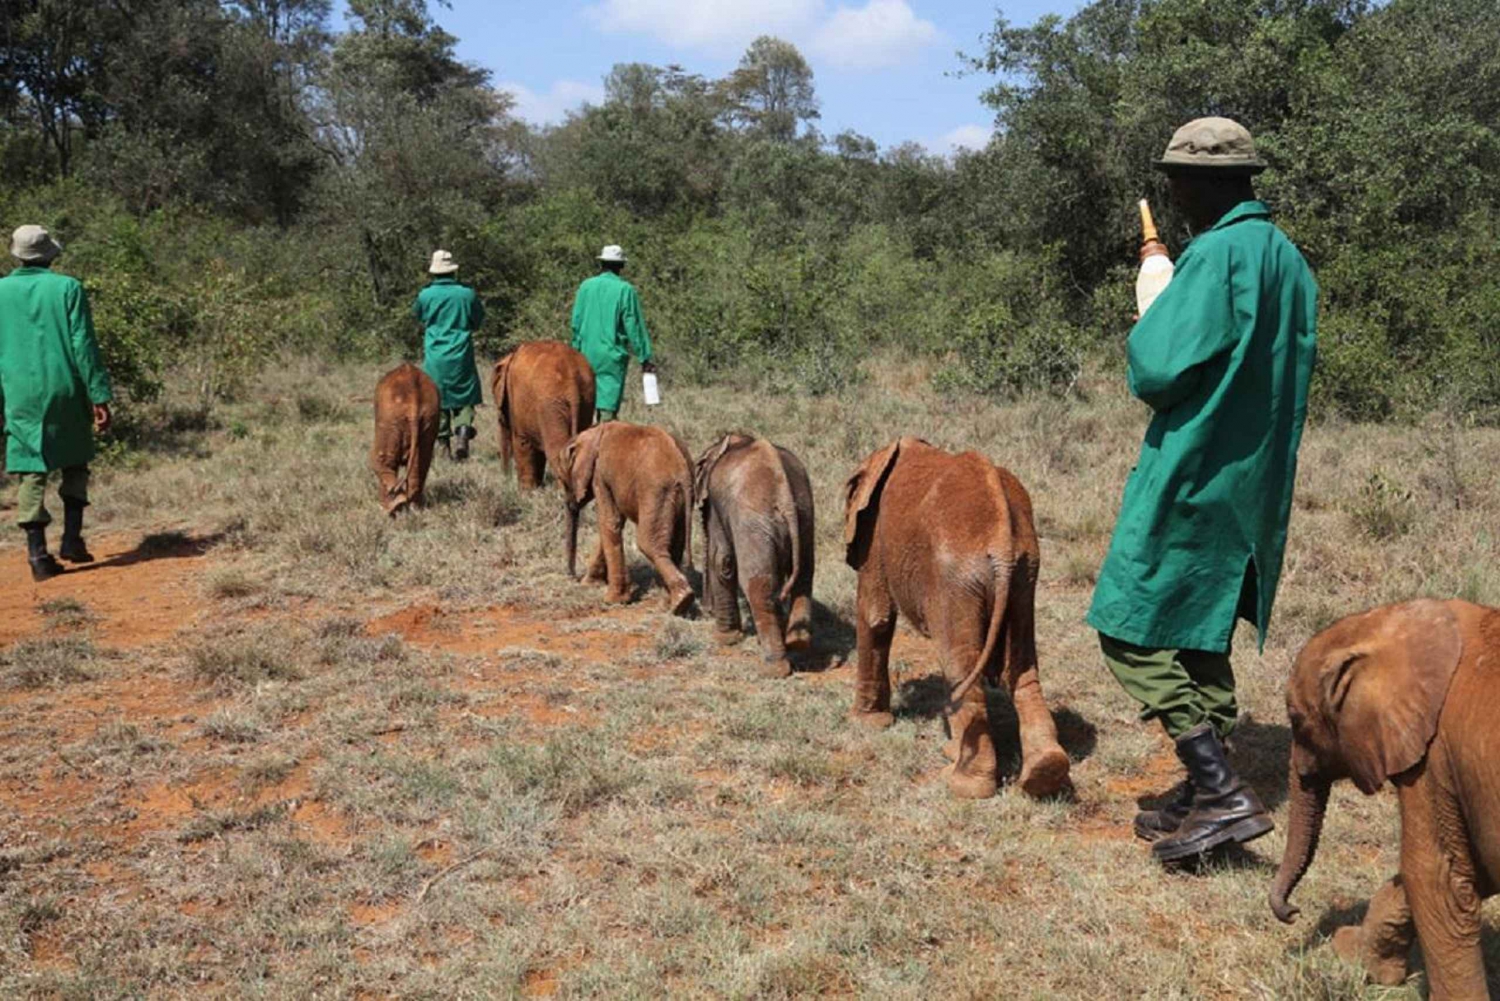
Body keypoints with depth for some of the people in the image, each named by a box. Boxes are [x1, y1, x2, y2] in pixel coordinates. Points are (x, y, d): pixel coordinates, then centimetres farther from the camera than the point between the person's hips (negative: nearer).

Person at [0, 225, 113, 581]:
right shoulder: (67, 288, -4)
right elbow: (84, 346, -7)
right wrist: (99, 397, -6)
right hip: (65, 393, -1)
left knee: (31, 472, 4)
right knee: (75, 464, 15)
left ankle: (37, 552, 0)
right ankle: (72, 538, 6)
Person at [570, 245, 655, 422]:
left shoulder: (586, 286, 3)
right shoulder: (625, 289, -8)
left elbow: (576, 321, 7)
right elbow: (635, 326, -7)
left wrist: (576, 348, 19)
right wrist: (645, 357, -2)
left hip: (587, 352, 4)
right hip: (613, 354, -4)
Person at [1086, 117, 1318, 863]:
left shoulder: (1219, 254, -17)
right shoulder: (1290, 259, 11)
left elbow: (1158, 370, -22)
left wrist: (1143, 335, 0)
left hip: (1192, 478, -9)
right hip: (1258, 485, 9)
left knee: (1130, 633, -2)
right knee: (1202, 636, 16)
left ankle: (1221, 793, -7)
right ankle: (1203, 799, 23)